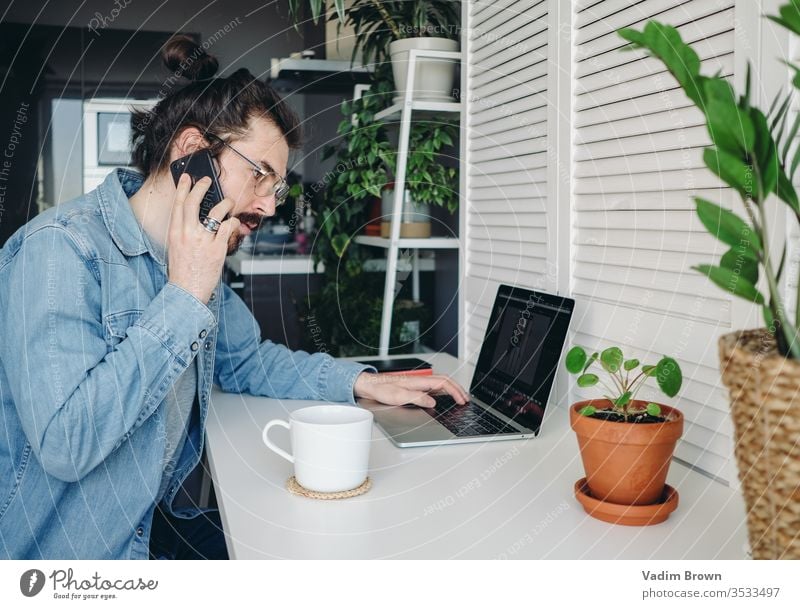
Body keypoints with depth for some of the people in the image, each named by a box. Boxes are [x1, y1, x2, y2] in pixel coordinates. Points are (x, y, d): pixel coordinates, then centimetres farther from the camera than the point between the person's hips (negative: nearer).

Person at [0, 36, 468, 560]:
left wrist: (363, 383, 4)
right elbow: (64, 443, -30)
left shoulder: (195, 263, 4)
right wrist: (184, 298, -26)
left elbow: (246, 358, 17)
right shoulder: (61, 248, -22)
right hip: (61, 549, -7)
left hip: (156, 519, 8)